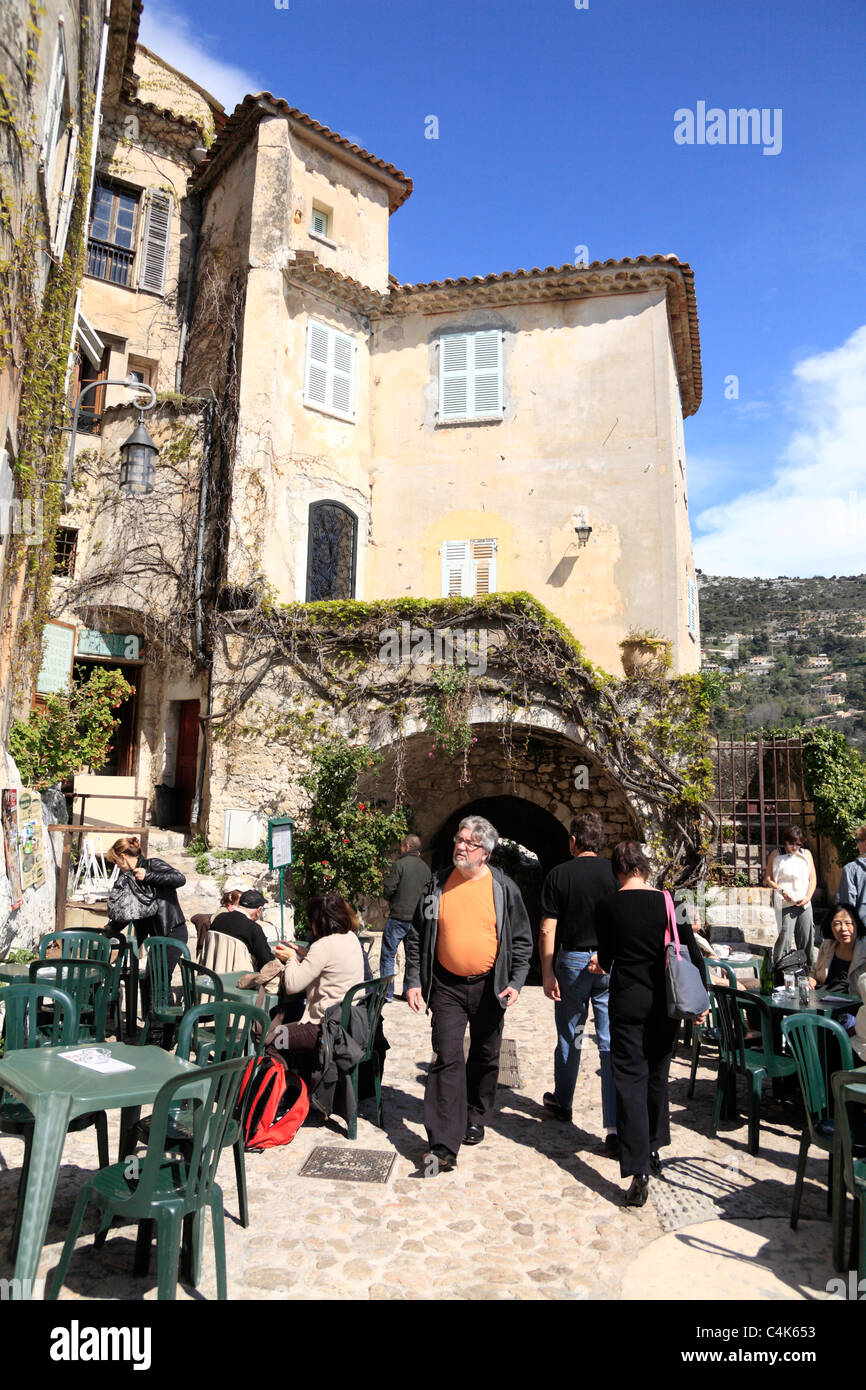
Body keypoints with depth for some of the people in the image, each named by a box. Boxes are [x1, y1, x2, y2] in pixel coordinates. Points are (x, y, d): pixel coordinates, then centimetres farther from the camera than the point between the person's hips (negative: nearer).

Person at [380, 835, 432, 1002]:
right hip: (417, 918, 5)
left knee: (388, 956, 3)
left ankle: (387, 993, 3)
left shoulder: (399, 864, -8)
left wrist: (391, 900, 8)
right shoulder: (426, 868, 8)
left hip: (399, 916, -5)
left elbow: (388, 889, -12)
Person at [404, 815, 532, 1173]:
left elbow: (522, 941, 1)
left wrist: (516, 983, -8)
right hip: (447, 987, 0)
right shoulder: (436, 885, -2)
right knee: (447, 1060, -6)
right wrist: (413, 981, -1)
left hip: (489, 987, 1)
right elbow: (416, 936, 4)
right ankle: (443, 1146, -3)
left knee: (484, 1058, 15)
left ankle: (475, 1119, 38)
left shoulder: (503, 888, -5)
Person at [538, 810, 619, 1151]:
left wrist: (547, 973, -2)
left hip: (572, 962, 0)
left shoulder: (558, 875, -6)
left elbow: (548, 930, -7)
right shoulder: (615, 872, -4)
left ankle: (561, 1102, 37)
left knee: (569, 1037, 18)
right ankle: (616, 1129, -3)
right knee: (612, 1043, 0)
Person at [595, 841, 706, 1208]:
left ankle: (639, 1172, -5)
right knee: (657, 1075, 20)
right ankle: (653, 1151, 34)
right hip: (664, 1001, 3)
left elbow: (606, 959, 3)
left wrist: (602, 965, 26)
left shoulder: (609, 908, -8)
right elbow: (691, 952, -4)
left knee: (630, 1080, 1)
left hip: (627, 1000, -3)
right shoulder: (668, 902, -5)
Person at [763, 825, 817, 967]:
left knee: (806, 938, 7)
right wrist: (781, 890, -14)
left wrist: (808, 897, -4)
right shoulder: (776, 855, 0)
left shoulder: (806, 854, 9)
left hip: (804, 903, 3)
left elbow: (813, 879, 10)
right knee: (785, 937, -10)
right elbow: (768, 879, 2)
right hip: (785, 903, -3)